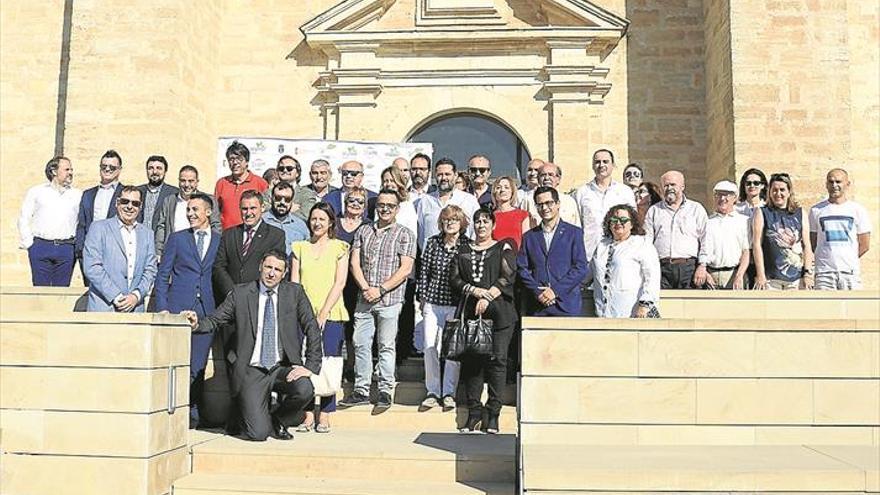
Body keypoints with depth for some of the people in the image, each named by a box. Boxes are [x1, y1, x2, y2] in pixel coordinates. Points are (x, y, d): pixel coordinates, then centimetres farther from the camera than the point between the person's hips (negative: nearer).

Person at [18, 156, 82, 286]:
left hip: (66, 248, 1)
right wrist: (28, 243, 1)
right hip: (40, 246, -1)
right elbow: (23, 219, 9)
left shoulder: (78, 195, 11)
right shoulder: (35, 192, 8)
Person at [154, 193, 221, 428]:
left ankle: (193, 412, 11)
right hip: (178, 307, 0)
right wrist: (162, 307, -2)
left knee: (198, 365, 2)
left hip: (207, 310, 0)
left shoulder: (222, 241, 9)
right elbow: (162, 275, 7)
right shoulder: (177, 238, 9)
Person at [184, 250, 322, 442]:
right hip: (252, 371, -1)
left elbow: (312, 329, 0)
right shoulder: (240, 293, 4)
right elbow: (214, 320, 5)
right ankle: (263, 419, 25)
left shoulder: (295, 292, 4)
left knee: (305, 390, -31)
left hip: (283, 368, 2)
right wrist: (197, 323, -18)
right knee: (258, 434, -15)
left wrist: (311, 366, -9)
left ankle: (277, 419, 3)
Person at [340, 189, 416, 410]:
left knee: (386, 346, 1)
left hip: (390, 300, -4)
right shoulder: (363, 231, 12)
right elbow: (355, 263, 7)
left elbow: (405, 269, -7)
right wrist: (366, 288, -8)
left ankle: (385, 391, 10)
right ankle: (361, 390, 15)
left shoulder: (405, 234, 1)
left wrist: (380, 290, -13)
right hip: (364, 299, 4)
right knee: (360, 344, 6)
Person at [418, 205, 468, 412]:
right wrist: (422, 296, 8)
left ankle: (448, 393, 14)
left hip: (456, 304, -2)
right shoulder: (433, 242, 5)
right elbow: (424, 270, 10)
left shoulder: (467, 245, -1)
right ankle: (432, 392, 14)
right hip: (433, 302, 2)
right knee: (429, 347, 2)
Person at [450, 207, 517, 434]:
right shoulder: (464, 251, 19)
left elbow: (507, 277, -2)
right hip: (470, 312, 3)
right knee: (471, 359, -2)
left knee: (497, 358, -8)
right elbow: (454, 279, 10)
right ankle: (474, 411, 4)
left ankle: (493, 413, -4)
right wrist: (473, 290, -7)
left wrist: (488, 296, -12)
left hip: (498, 311, -3)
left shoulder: (504, 248, 11)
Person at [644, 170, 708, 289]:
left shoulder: (696, 209, 13)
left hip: (688, 267, -1)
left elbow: (706, 241, 8)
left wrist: (703, 267, -3)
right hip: (662, 269, 1)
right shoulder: (654, 210, 17)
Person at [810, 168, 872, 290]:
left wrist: (847, 260, 6)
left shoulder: (857, 210, 5)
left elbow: (865, 245, 8)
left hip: (850, 271, 0)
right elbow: (812, 243, 9)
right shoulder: (816, 210, 6)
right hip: (824, 272, 0)